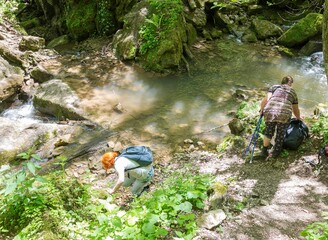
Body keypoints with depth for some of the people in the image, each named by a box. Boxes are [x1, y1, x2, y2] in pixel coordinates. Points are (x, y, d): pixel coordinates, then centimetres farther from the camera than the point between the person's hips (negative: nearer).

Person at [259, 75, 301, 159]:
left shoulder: (274, 87, 20)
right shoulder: (293, 92, 25)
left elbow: (266, 99, 3)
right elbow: (296, 110, 35)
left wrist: (261, 109, 16)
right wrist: (298, 118, 53)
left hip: (270, 112, 0)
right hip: (284, 114, 0)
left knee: (268, 131, 24)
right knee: (280, 134, 23)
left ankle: (264, 151, 36)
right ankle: (275, 153, 36)